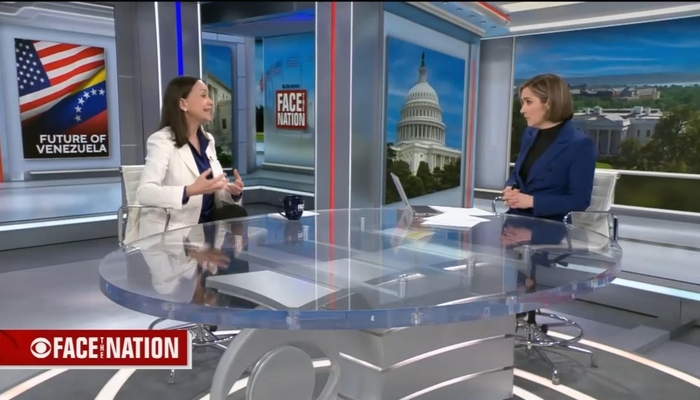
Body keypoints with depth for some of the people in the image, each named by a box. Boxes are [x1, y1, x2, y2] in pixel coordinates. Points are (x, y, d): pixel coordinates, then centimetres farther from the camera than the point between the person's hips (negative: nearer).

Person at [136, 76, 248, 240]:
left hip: (205, 222, 7)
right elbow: (144, 192, -25)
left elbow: (218, 187, 11)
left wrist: (233, 192, -13)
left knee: (236, 213, -22)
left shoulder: (208, 140, 11)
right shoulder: (162, 141, -11)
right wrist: (191, 190, -38)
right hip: (171, 231, -7)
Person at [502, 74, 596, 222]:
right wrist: (510, 188, -3)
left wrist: (532, 201, -21)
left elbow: (580, 201, -14)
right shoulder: (529, 133, 9)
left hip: (553, 225, -6)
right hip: (518, 218, 6)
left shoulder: (580, 144, -12)